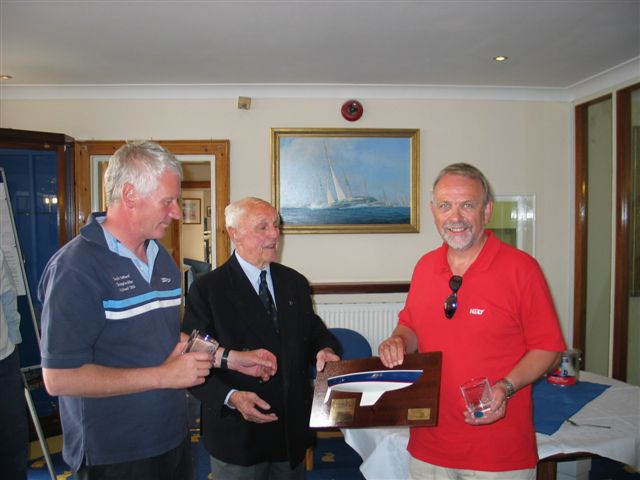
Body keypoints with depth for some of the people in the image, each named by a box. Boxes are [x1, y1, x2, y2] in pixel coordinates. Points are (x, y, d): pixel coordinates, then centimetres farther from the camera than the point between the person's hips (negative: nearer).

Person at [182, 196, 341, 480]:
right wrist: (231, 397, -24)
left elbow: (313, 331, 13)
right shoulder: (206, 289, -11)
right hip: (238, 433, -4)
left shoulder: (295, 282, 6)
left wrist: (325, 349, -9)